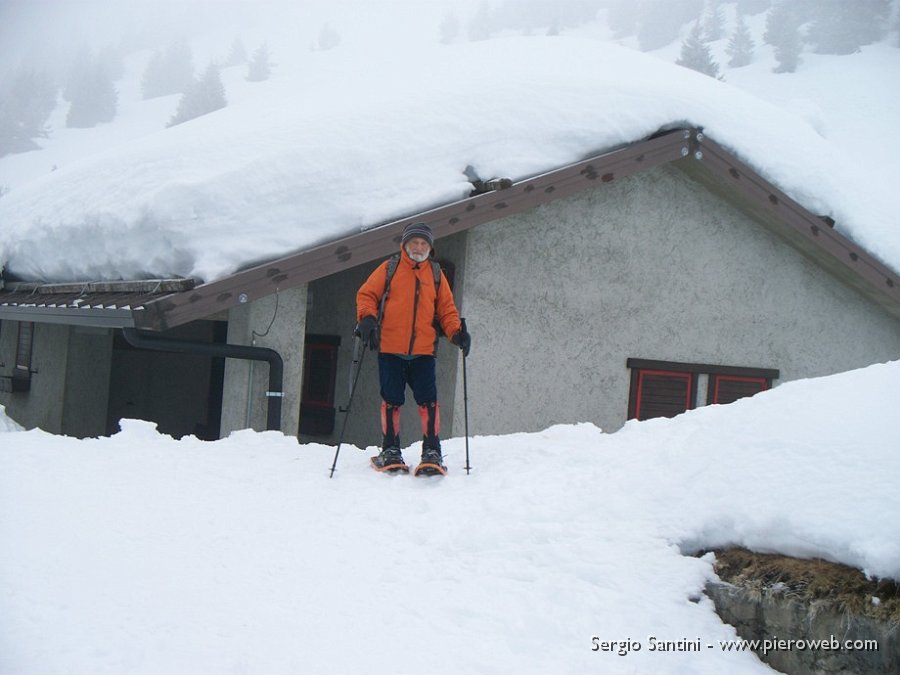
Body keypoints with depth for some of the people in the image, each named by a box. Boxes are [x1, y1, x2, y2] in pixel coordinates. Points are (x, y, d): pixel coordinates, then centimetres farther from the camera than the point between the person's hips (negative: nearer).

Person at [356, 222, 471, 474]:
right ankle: (390, 451, 16)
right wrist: (367, 318, -14)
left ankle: (432, 451, 1)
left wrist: (456, 331, -4)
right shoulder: (389, 269, 6)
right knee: (391, 400, 4)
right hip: (389, 349, -1)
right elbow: (366, 294, 5)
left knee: (428, 400, -5)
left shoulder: (436, 274, 13)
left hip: (423, 351, 1)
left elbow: (446, 307, 13)